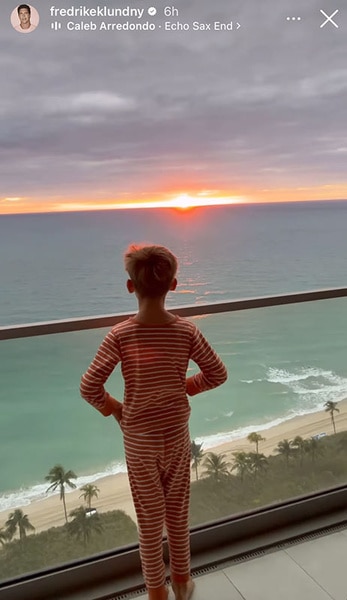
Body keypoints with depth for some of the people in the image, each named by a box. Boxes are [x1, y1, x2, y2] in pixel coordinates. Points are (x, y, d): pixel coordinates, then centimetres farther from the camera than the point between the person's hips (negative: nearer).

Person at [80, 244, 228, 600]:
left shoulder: (120, 335, -21)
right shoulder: (187, 331, -15)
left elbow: (89, 387, -20)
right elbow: (218, 374, -6)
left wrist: (113, 408, -2)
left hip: (139, 441, -1)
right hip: (177, 436, 2)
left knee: (150, 517, 18)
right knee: (178, 510, 22)